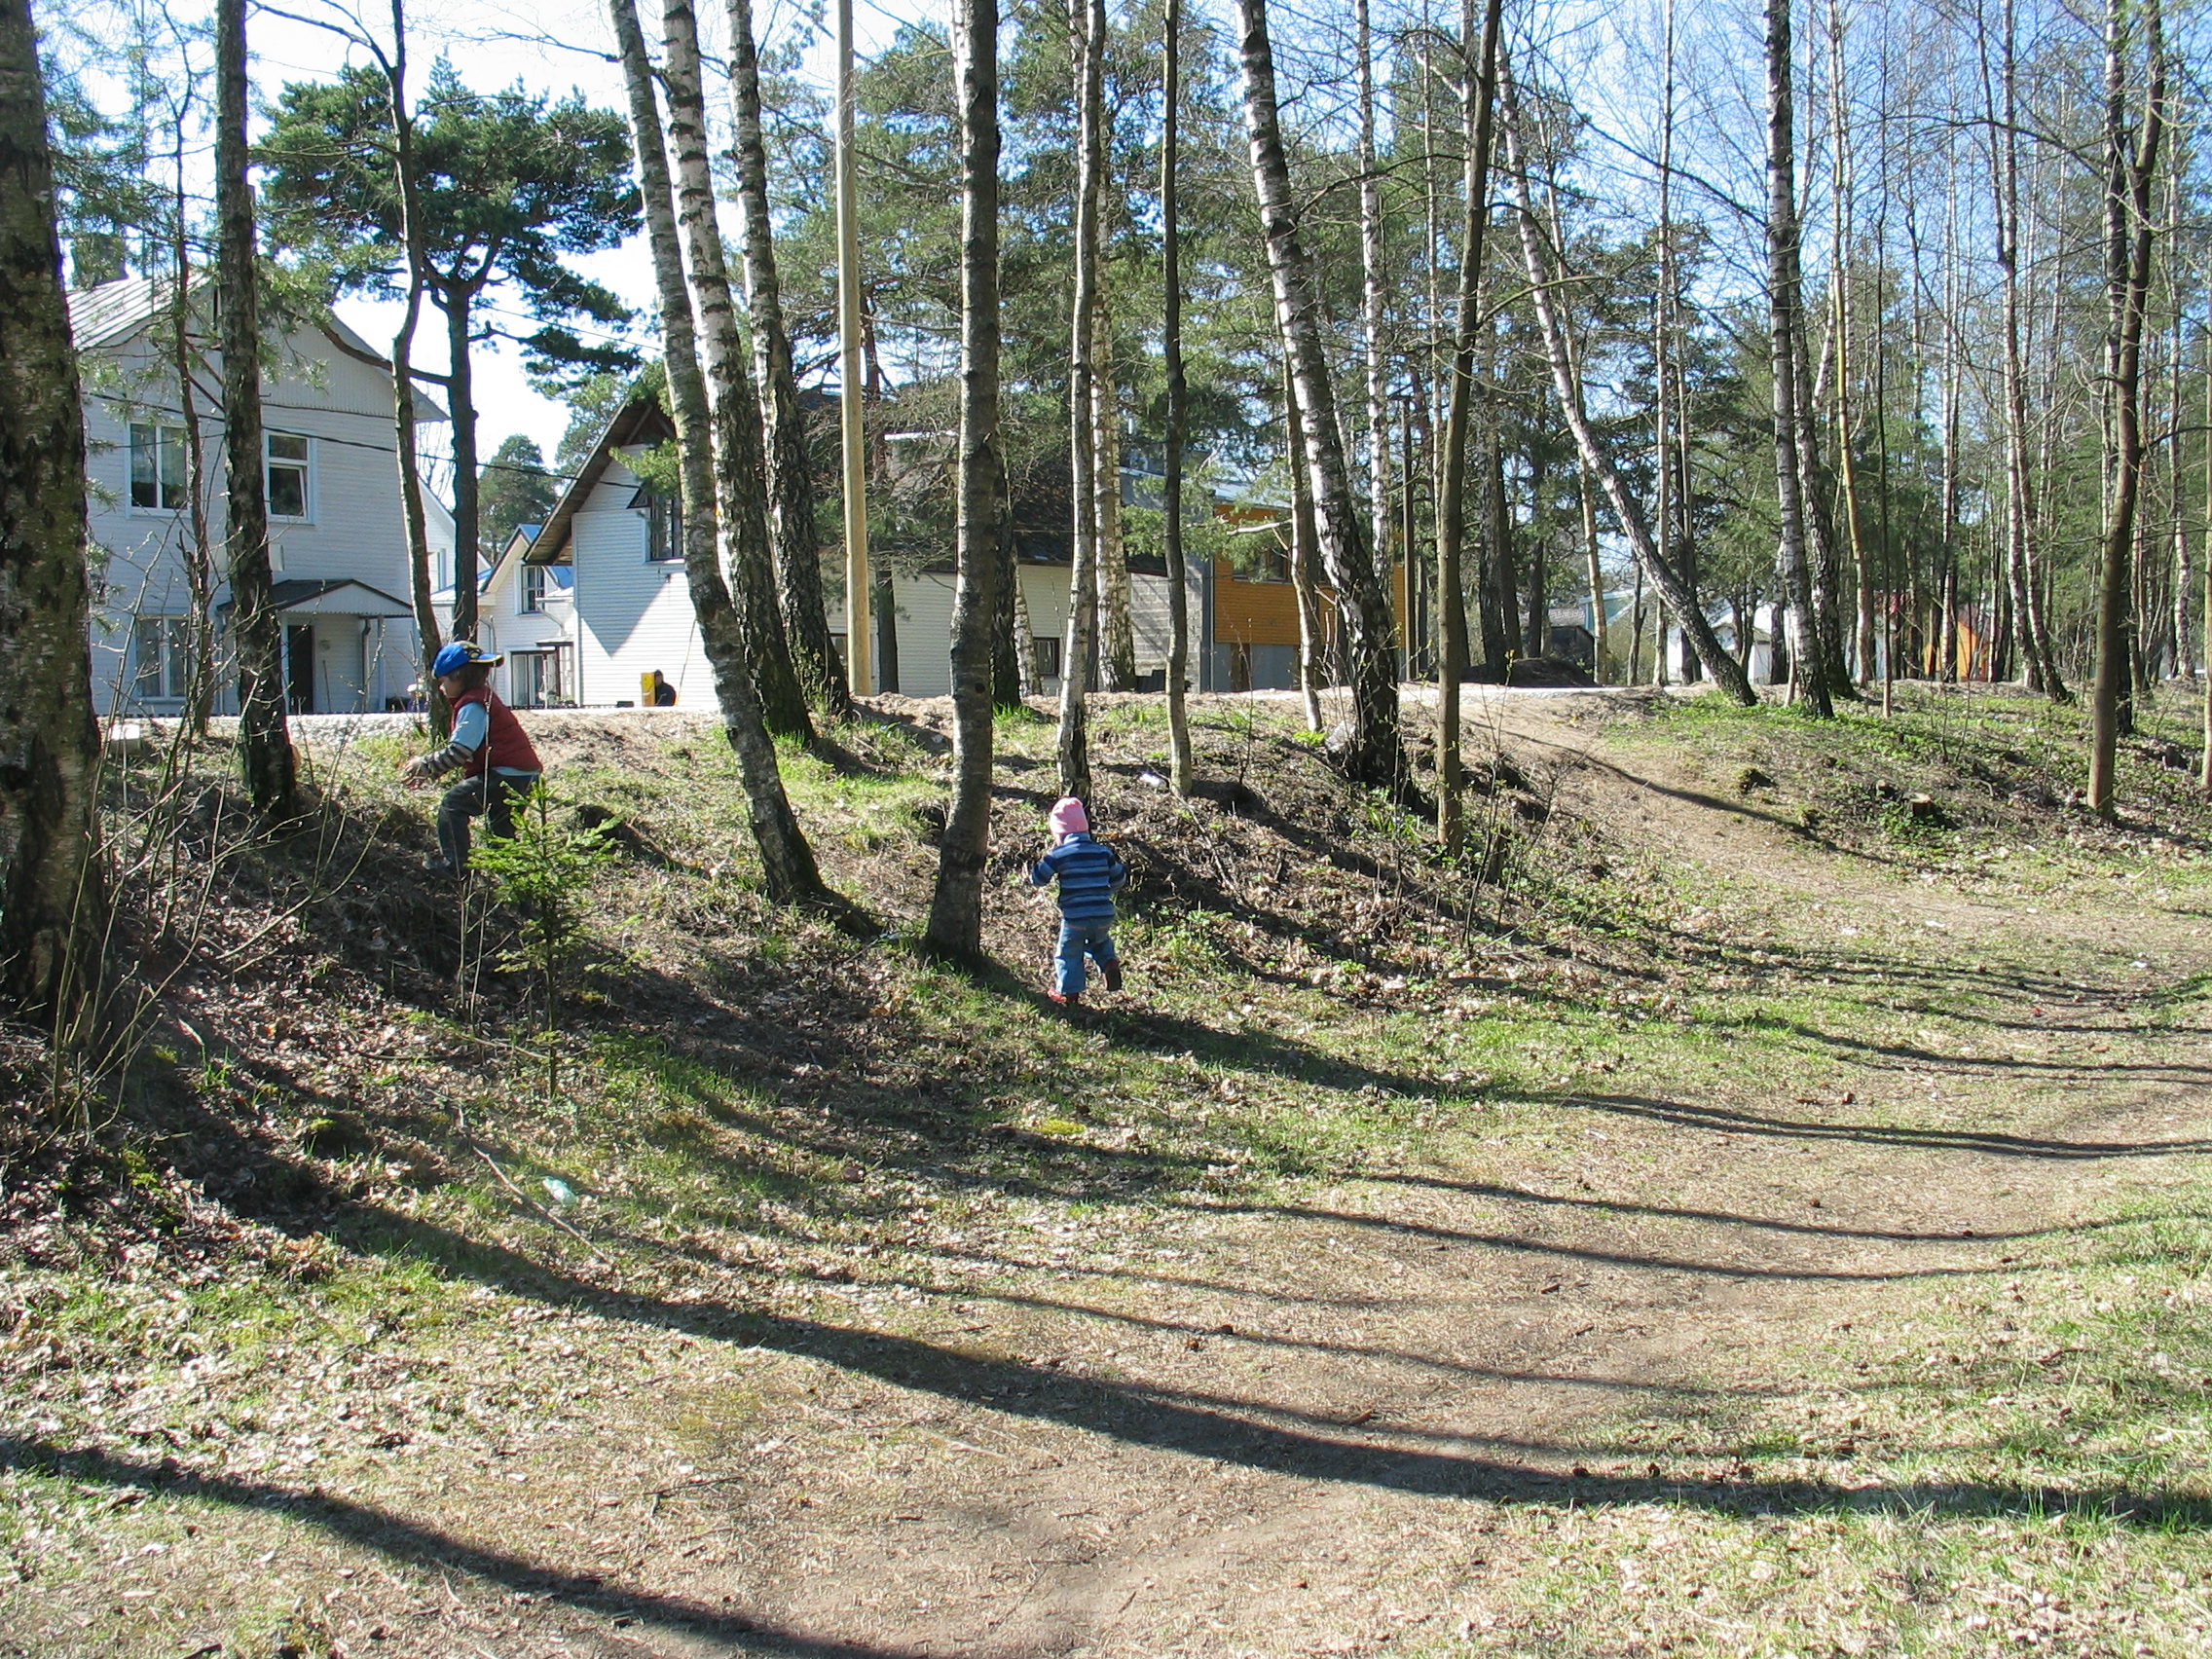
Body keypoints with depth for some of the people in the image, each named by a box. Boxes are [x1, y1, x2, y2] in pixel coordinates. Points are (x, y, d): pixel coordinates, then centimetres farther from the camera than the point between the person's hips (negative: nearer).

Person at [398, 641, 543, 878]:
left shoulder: (472, 706, -13)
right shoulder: (484, 699, 20)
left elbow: (458, 751, -19)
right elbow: (459, 750, 24)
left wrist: (423, 765, -8)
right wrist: (426, 769, 19)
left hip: (507, 775, -11)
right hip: (523, 776, 11)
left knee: (453, 803, -9)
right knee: (499, 825, 25)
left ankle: (452, 865, -9)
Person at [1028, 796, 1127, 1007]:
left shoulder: (1058, 854, -7)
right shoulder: (1103, 852, 6)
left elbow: (1037, 879, 0)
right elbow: (1118, 879, 15)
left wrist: (1045, 859, 16)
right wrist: (1121, 866, 36)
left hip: (1074, 918, -4)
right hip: (1104, 916, 4)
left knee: (1069, 953, 15)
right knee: (1100, 941, 32)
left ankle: (1067, 992, 19)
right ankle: (1109, 962, 6)